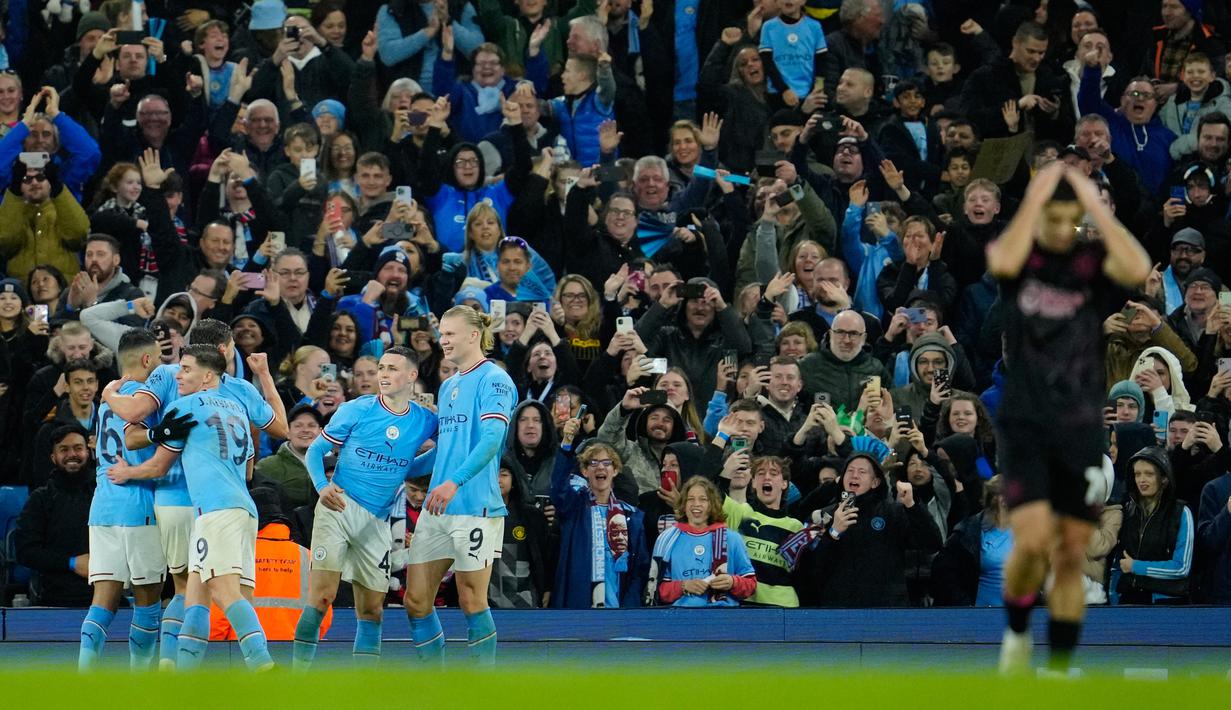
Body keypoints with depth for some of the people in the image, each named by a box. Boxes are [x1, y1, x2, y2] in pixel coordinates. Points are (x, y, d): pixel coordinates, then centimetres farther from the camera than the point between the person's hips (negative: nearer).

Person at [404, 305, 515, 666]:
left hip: (475, 508, -8)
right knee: (416, 600, 4)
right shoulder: (448, 386, 19)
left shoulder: (494, 380, -7)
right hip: (436, 510, 8)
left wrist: (454, 482, -30)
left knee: (472, 602, -4)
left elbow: (492, 439, -20)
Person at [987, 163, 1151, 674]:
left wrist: (1096, 207, -15)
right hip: (1024, 424, -2)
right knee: (1033, 541, -17)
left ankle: (1060, 670, 12)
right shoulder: (1021, 255, 0)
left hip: (1082, 428, 2)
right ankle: (1016, 631, 11)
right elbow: (1004, 262, -25)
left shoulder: (1093, 260, 2)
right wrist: (1034, 198, -18)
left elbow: (1138, 271, -20)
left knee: (1072, 556, 3)